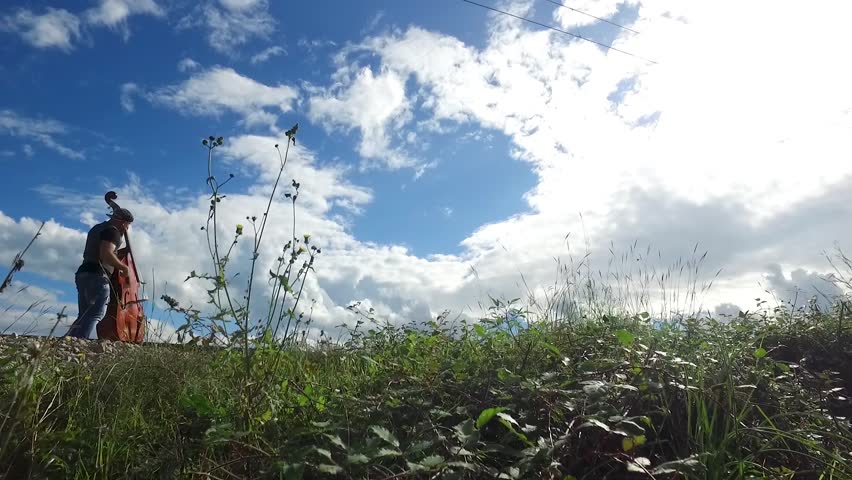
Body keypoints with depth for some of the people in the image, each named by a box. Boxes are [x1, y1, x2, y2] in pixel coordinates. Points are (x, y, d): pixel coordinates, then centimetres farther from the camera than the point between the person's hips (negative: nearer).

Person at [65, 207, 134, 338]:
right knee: (96, 313, -18)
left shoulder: (97, 228, 25)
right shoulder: (112, 231, -6)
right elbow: (106, 254, -21)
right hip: (97, 276, -10)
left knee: (85, 316, 10)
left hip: (83, 274, 10)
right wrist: (122, 267, -8)